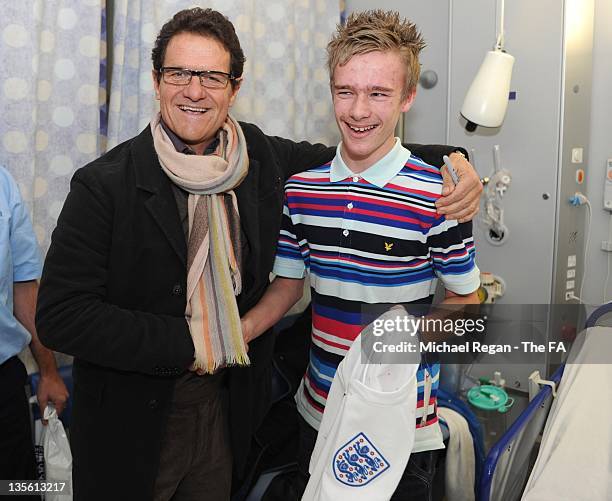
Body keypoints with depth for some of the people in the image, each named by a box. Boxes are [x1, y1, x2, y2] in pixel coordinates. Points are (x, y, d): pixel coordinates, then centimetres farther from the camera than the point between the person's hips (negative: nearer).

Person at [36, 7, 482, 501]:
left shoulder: (261, 156, -5)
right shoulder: (104, 184, -17)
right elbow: (60, 314, -20)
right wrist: (189, 344, -21)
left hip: (225, 405, 4)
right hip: (131, 422, -3)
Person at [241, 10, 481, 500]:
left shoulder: (437, 197, -16)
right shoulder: (300, 189, -2)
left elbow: (465, 301, -6)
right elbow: (288, 285, 6)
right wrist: (235, 334, -10)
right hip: (317, 413, 4)